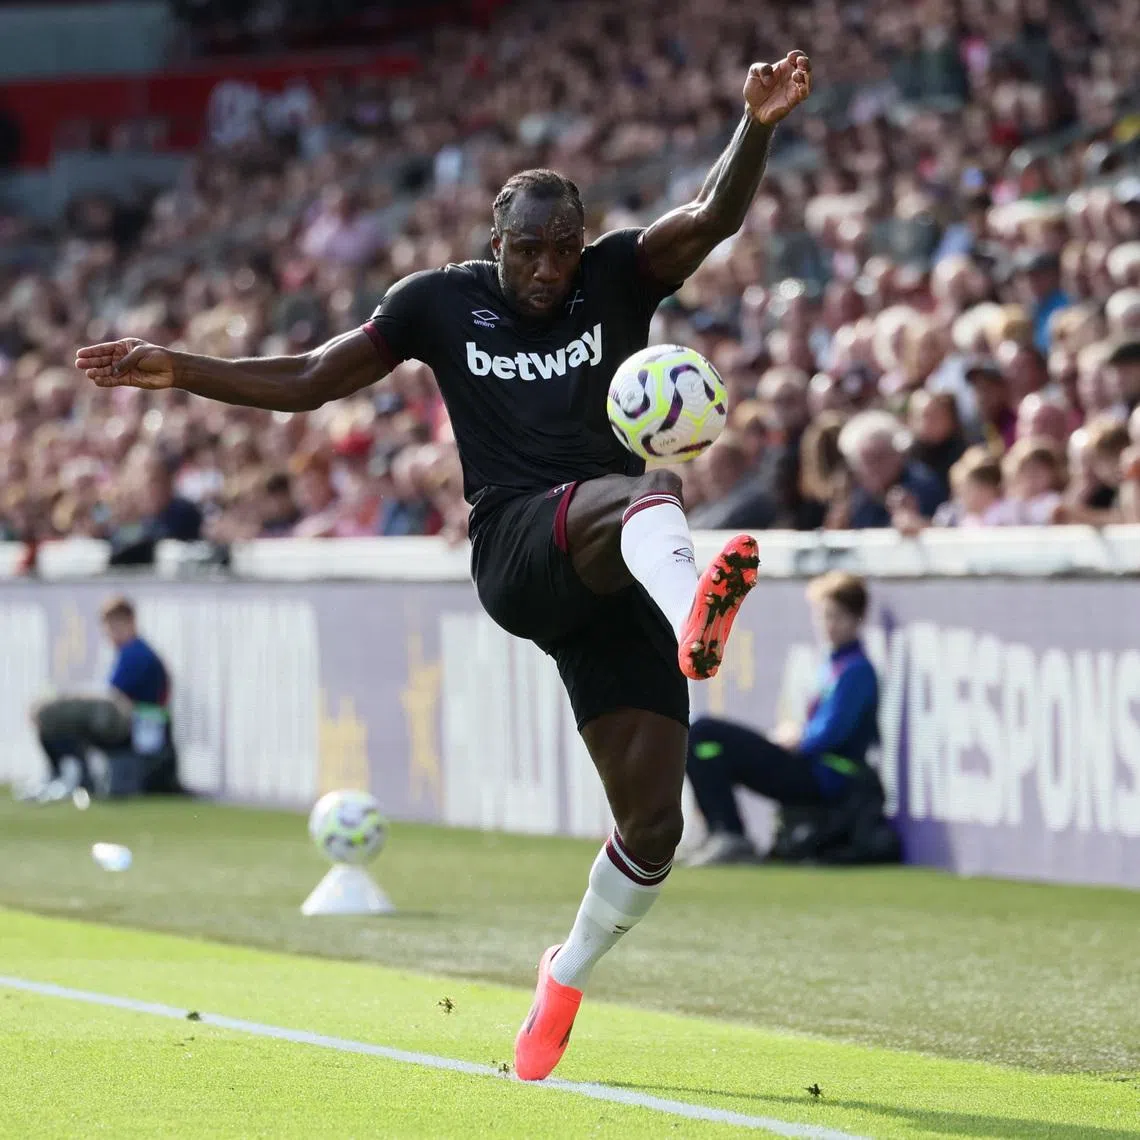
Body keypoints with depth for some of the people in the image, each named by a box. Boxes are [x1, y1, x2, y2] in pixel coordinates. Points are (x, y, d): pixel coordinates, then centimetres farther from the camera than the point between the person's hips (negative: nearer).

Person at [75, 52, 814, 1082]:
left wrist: (759, 128, -29)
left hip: (616, 575, 2)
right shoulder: (441, 302, 8)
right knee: (647, 492, -38)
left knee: (654, 821, -3)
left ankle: (566, 979, 25)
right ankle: (695, 611, -75)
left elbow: (713, 217, -10)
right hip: (517, 551, -2)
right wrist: (180, 370, 8)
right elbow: (308, 381, 16)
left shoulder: (619, 278, 7)